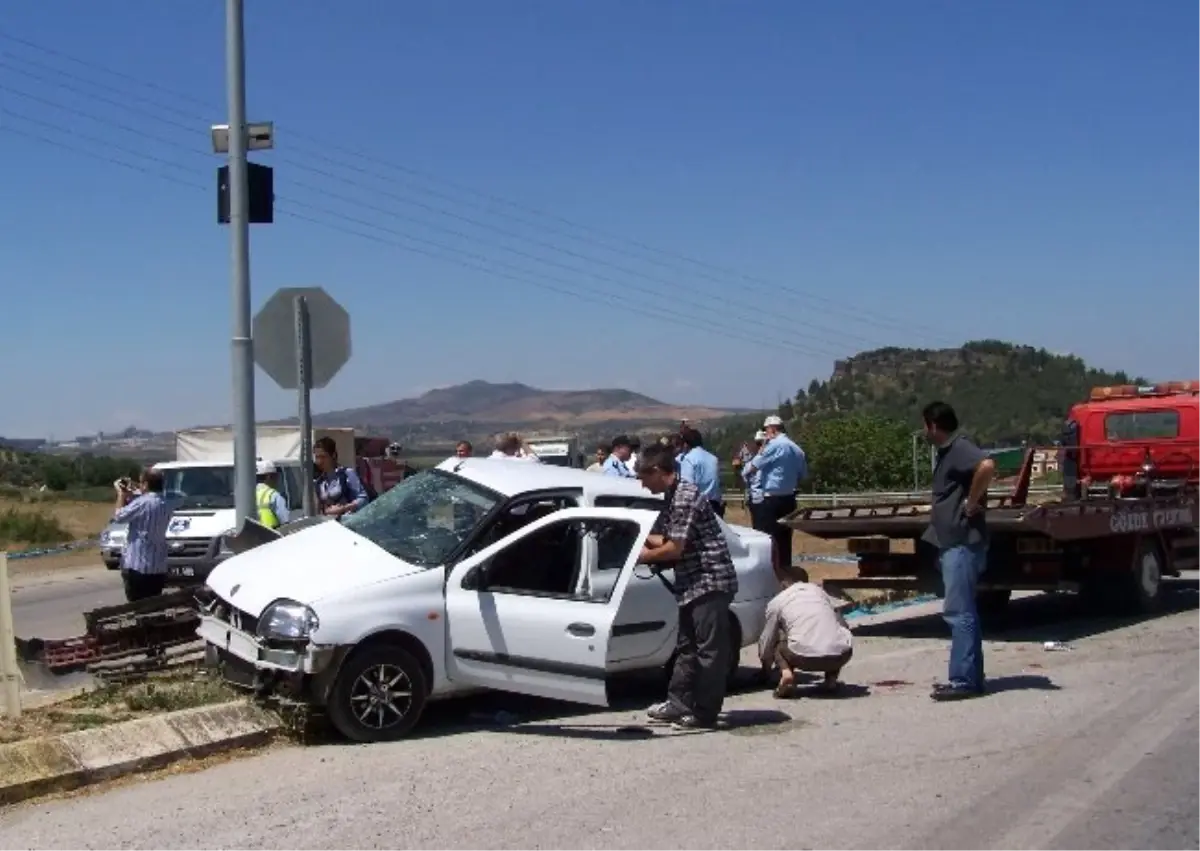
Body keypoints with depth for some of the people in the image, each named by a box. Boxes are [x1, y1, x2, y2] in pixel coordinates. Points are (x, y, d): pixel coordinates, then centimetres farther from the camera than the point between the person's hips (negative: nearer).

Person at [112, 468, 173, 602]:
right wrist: (130, 495, 17)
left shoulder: (143, 502, -17)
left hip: (138, 566, -7)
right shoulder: (165, 504, 9)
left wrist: (121, 494, 4)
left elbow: (118, 516, -9)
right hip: (158, 567, 8)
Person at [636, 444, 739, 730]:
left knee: (710, 649, -4)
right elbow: (666, 540, 16)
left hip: (710, 581, -10)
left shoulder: (686, 497, -17)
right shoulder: (673, 497, 13)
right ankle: (679, 703, 22)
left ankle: (705, 714, 0)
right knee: (687, 647, 14)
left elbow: (675, 548, -17)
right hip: (692, 584, 10)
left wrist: (643, 556, -4)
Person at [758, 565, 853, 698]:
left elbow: (766, 641, 26)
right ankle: (831, 678, 14)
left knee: (779, 646, 30)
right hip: (840, 655, 2)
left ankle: (786, 673, -1)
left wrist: (766, 668, 45)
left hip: (806, 657, -2)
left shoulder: (777, 602, 18)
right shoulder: (819, 591, 28)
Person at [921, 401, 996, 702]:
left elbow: (987, 466, -33)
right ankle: (969, 677, 16)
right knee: (963, 612, 12)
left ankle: (964, 680, -8)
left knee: (958, 612, -10)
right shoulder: (948, 452, 18)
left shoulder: (960, 449, -14)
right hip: (953, 543, 11)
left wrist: (972, 503, -23)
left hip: (963, 543, -11)